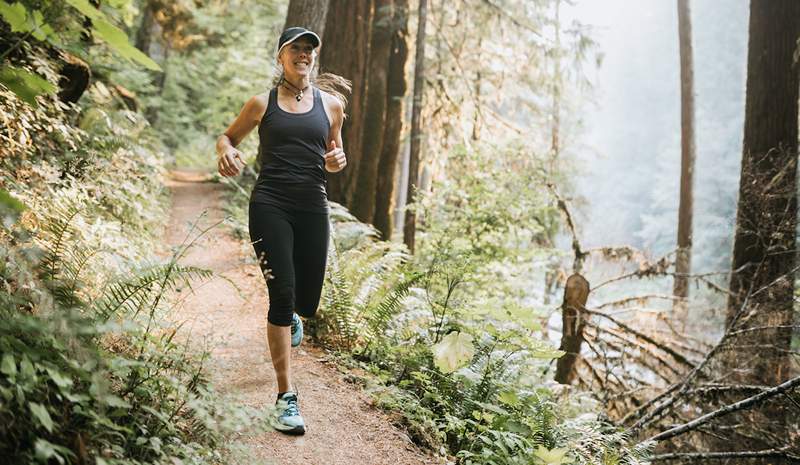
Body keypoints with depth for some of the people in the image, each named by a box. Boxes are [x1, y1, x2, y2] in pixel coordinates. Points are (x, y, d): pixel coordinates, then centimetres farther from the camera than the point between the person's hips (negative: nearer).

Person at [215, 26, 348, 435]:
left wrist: (337, 160, -1)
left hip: (313, 206, 3)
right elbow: (227, 137, 17)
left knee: (306, 301, 6)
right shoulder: (263, 103, 6)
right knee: (282, 293, -14)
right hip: (270, 204, -2)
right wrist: (226, 152, -7)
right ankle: (286, 397, -7)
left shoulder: (331, 104, 12)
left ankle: (290, 316, 48)